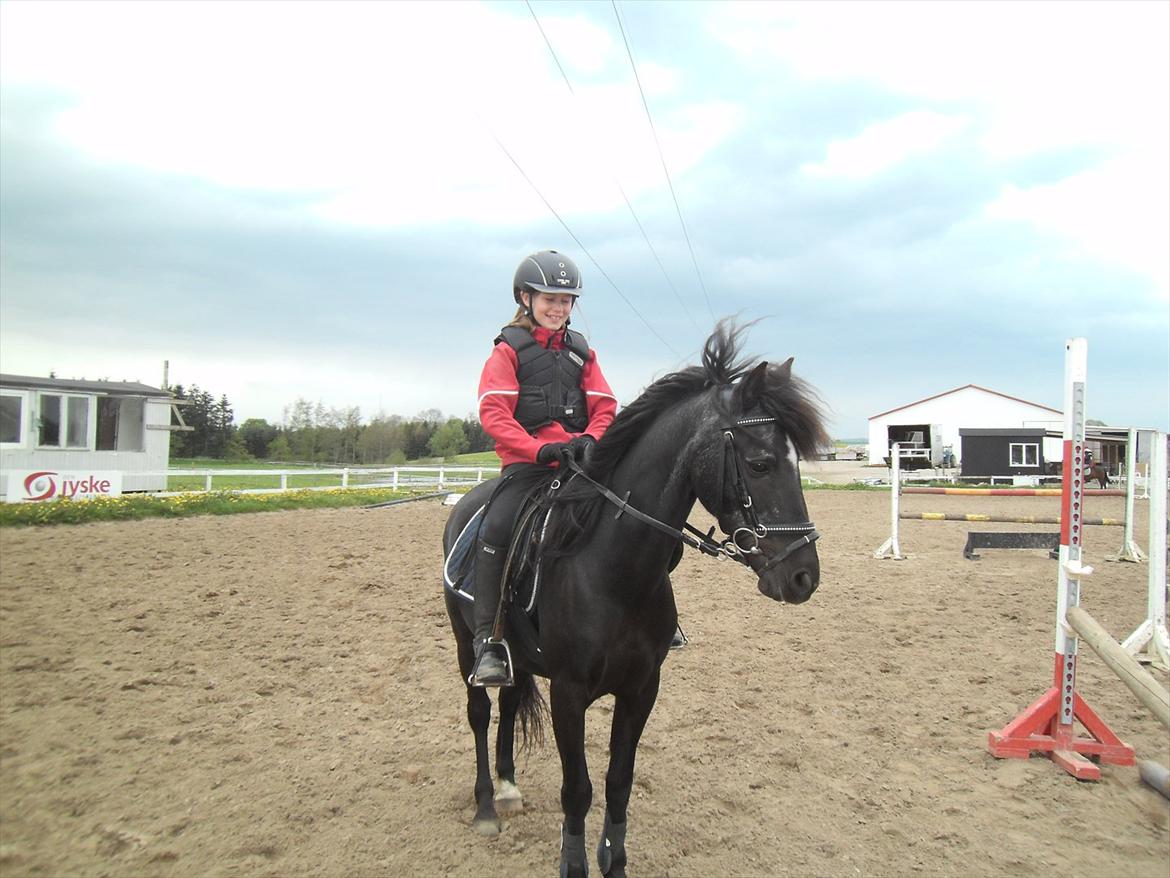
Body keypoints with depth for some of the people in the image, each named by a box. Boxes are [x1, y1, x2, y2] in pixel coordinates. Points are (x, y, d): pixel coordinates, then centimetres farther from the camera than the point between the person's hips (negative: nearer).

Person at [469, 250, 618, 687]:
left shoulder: (581, 351, 18)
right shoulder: (508, 350, 5)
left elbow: (604, 406, 11)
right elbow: (494, 414, -8)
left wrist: (590, 438, -12)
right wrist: (539, 449, -21)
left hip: (579, 459, 4)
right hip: (526, 462, -4)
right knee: (495, 529, -27)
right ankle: (488, 642, -23)